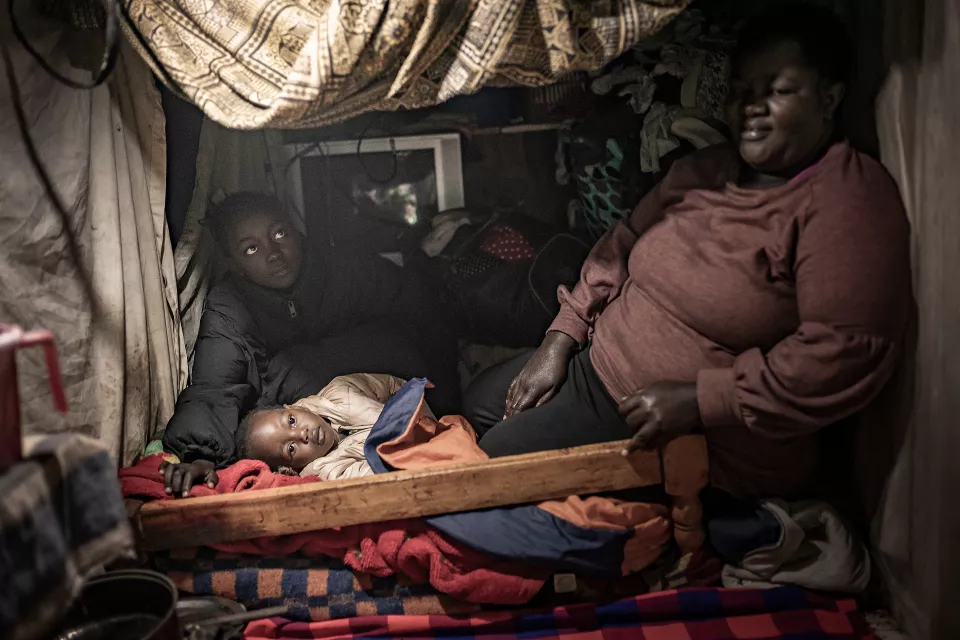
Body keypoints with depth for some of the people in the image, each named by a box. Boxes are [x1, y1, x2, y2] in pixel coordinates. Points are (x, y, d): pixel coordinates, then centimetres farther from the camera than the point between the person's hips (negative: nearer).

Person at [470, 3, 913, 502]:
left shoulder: (850, 203, -19)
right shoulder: (706, 170, 7)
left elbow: (845, 354, -28)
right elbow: (621, 248, 12)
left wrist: (696, 400, -29)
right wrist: (559, 341, 1)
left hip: (711, 440, -8)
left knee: (498, 461, -8)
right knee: (478, 407, 13)